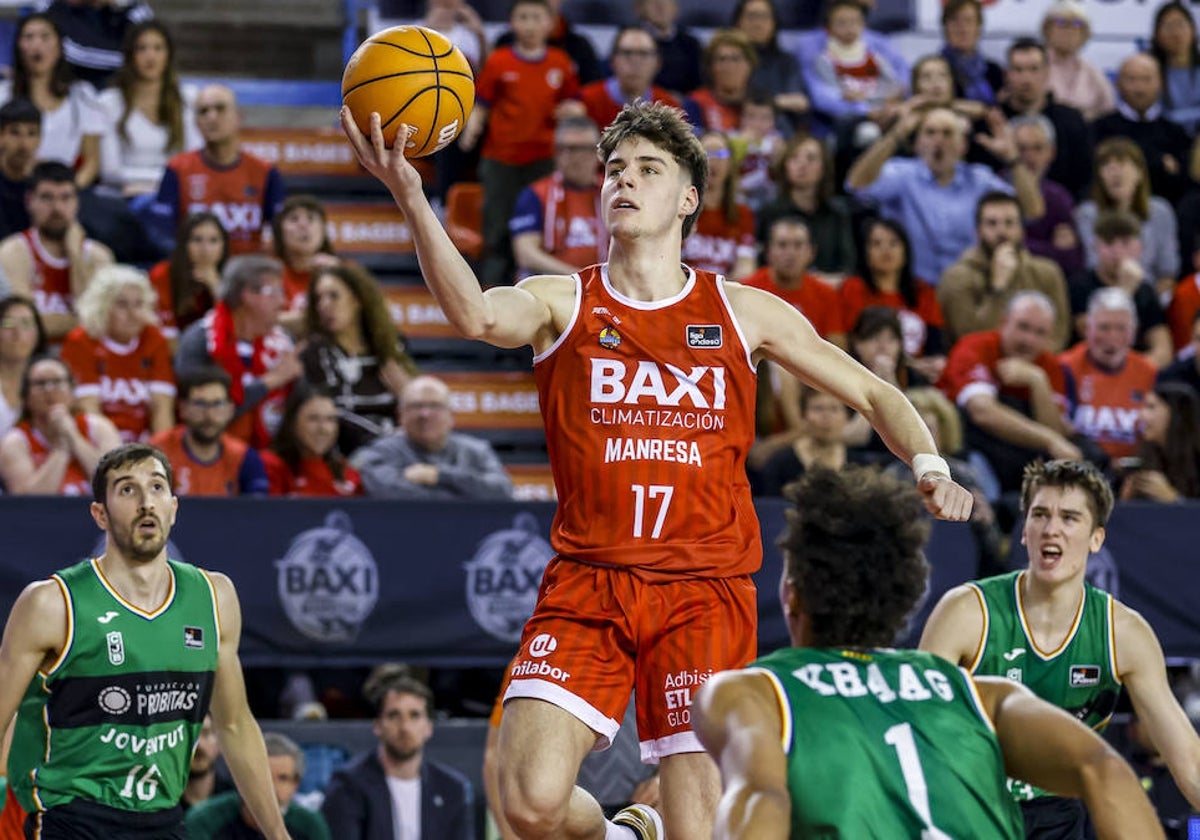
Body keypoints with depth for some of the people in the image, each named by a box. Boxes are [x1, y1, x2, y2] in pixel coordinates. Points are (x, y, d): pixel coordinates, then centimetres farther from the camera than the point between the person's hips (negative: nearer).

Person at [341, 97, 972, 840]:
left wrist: (928, 466, -3)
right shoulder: (561, 303, 5)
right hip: (586, 584, 0)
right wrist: (412, 199, -33)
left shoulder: (744, 312, 9)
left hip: (705, 589, 0)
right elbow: (479, 316, -18)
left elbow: (874, 394, 17)